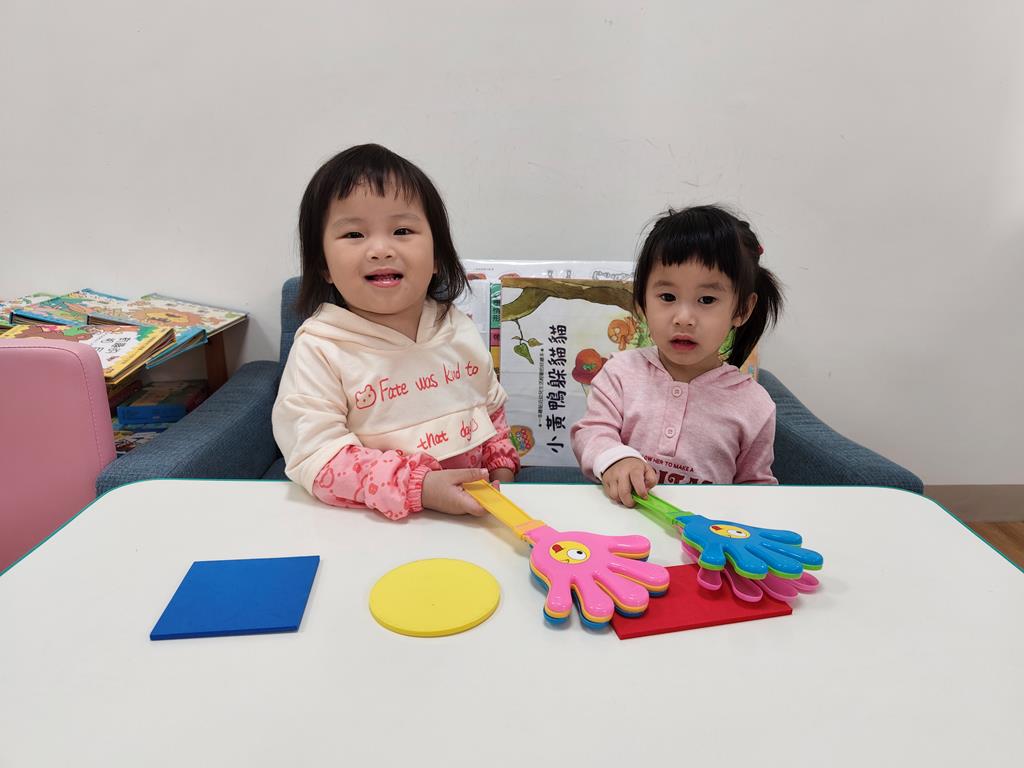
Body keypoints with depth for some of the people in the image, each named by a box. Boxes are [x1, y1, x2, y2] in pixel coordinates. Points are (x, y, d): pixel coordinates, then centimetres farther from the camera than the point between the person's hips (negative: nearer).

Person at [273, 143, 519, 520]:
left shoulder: (459, 330, 3)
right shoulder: (319, 350, -12)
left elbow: (493, 408, 18)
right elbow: (317, 458, -17)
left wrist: (501, 468, 6)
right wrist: (417, 486, -24)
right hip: (374, 525, -3)